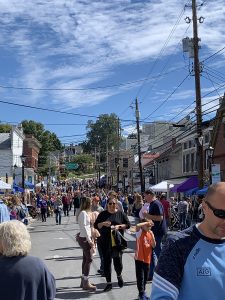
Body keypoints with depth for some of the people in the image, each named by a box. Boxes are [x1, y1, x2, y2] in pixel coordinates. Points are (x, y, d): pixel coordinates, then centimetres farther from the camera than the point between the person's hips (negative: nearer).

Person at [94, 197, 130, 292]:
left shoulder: (121, 214, 5)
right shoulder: (103, 214, 7)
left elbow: (128, 224, 4)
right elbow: (96, 225, 6)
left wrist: (119, 226, -13)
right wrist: (103, 223, -13)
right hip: (105, 242, 1)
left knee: (117, 260, -2)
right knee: (107, 262, 3)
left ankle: (119, 275, 31)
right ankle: (109, 283, 15)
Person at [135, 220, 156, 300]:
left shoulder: (150, 233, 6)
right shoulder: (139, 232, -9)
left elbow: (153, 246, 4)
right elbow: (137, 225, -33)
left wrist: (152, 236, -10)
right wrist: (147, 222, -22)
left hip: (147, 259, 6)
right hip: (139, 258, -5)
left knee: (145, 277, 16)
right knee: (140, 277, -3)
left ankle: (142, 293, 30)